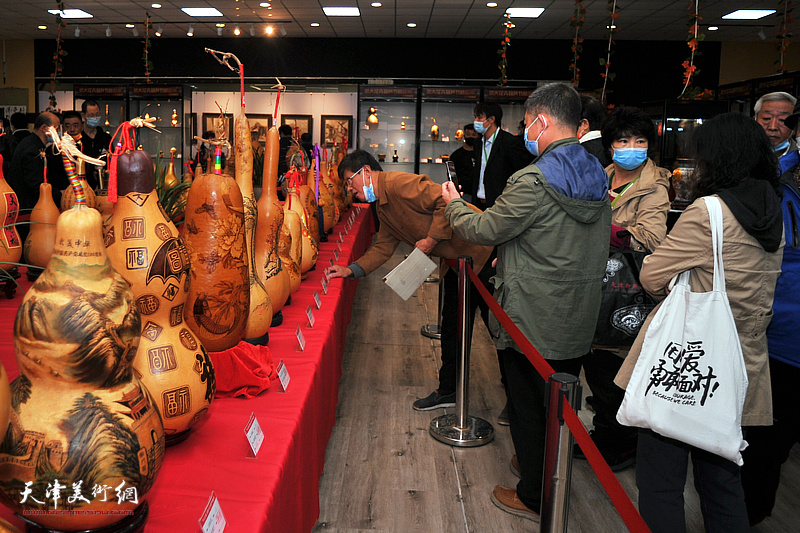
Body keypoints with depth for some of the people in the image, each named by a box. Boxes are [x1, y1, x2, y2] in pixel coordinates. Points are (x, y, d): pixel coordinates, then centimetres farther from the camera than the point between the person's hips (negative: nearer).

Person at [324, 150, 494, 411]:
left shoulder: (400, 184, -21)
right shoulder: (382, 207, 12)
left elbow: (446, 201, -28)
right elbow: (383, 247, 14)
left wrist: (432, 239, -23)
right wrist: (351, 270, 5)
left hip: (478, 253, -10)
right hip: (456, 262, 10)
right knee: (452, 327, 16)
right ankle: (448, 391, 28)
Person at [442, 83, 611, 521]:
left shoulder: (533, 182, -22)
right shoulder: (597, 177, 5)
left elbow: (483, 230, -15)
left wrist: (454, 203, 7)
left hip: (533, 321, -7)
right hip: (579, 320, 8)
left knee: (528, 406, 10)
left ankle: (534, 497, 26)